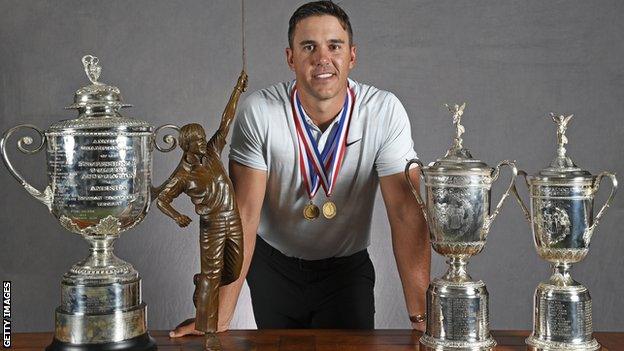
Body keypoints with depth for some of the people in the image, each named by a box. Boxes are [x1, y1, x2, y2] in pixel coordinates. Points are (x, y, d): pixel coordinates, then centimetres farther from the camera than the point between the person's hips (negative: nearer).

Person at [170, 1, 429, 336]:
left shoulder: (385, 111, -19)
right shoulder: (259, 112, -20)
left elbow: (406, 213, -23)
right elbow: (244, 214, -23)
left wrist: (421, 315, -31)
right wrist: (219, 317, -29)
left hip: (347, 270, 0)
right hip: (273, 267, 1)